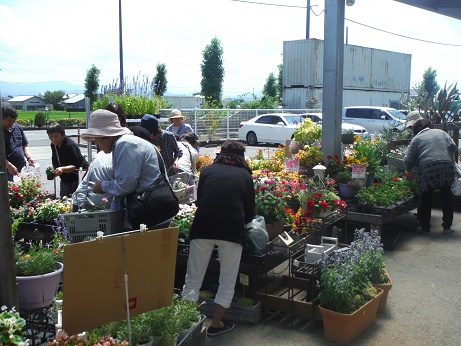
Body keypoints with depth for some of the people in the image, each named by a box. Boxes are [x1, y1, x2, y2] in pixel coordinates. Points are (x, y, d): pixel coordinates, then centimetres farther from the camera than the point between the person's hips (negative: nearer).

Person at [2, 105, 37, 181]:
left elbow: (25, 146, 19)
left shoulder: (18, 128, 12)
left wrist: (29, 157, 1)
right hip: (7, 172, -6)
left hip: (22, 170, 6)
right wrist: (9, 166, -24)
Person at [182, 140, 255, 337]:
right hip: (232, 230, -1)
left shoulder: (208, 171, 13)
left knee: (193, 280, 11)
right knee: (227, 282, 14)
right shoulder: (245, 175, 12)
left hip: (203, 227, 1)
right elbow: (250, 211, 14)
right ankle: (216, 324, 21)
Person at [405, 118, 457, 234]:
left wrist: (409, 170, 24)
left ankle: (425, 227, 19)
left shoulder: (416, 139, 13)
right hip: (447, 167, 2)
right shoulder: (441, 132, 19)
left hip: (427, 170, -2)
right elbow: (453, 147, 7)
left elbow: (409, 161, 6)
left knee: (426, 199, 13)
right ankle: (447, 227, 20)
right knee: (446, 197, 16)